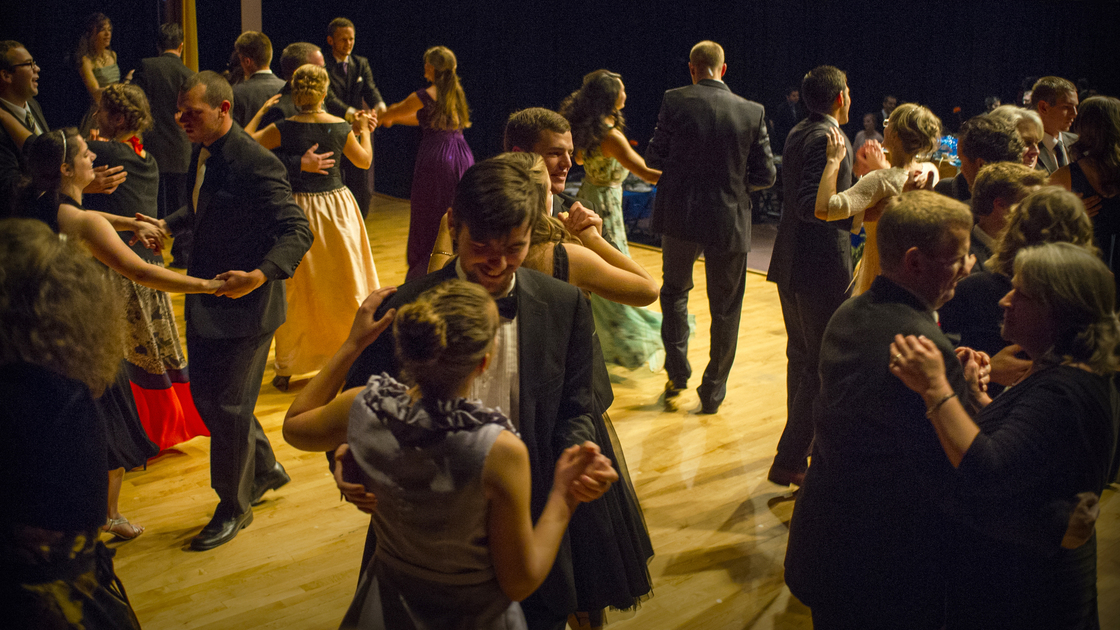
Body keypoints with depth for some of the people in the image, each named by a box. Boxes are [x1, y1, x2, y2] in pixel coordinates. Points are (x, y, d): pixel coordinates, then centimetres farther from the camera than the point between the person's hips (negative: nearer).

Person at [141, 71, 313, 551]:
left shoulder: (256, 164, -22)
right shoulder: (203, 152, 5)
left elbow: (297, 232, -24)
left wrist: (260, 275, -38)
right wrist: (167, 225, 7)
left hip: (245, 302, -9)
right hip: (207, 296, 9)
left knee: (229, 406, 2)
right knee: (205, 393, 18)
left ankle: (234, 508, 22)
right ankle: (265, 468, 40)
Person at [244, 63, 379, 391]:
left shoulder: (283, 129, -15)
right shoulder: (341, 127, -8)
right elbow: (364, 160, 8)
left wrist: (261, 111, 3)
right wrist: (364, 131, 24)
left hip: (297, 209, -1)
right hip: (336, 206, 1)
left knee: (295, 291, 9)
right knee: (344, 287, 15)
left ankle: (286, 368, 16)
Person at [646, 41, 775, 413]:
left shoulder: (675, 102, -8)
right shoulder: (752, 112, -5)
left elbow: (653, 159, -5)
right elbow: (765, 176, -3)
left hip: (680, 216, 0)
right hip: (730, 221, 0)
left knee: (675, 290, 24)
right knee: (725, 309, 13)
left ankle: (677, 373, 20)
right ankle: (713, 392, 21)